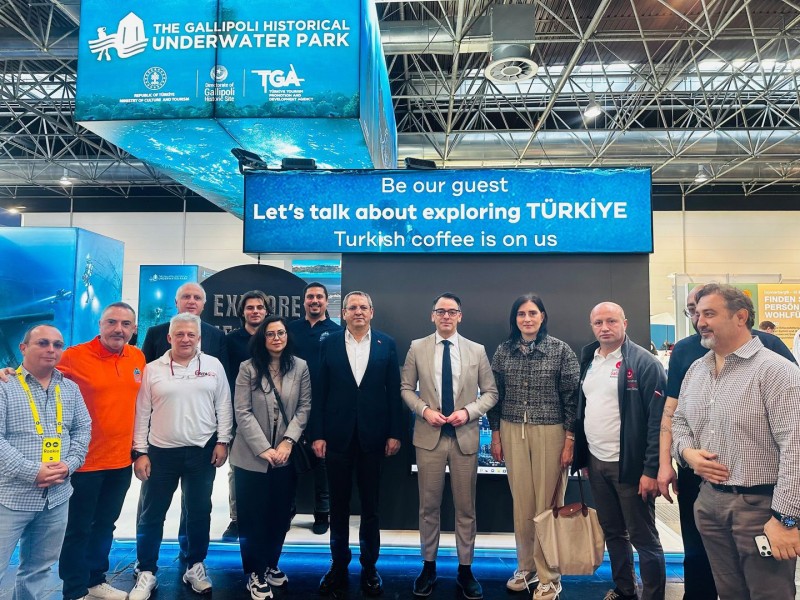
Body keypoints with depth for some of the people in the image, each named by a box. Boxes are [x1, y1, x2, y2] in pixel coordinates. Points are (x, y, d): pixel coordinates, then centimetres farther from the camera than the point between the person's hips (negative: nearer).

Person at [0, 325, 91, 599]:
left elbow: (83, 429, 11)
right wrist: (33, 471, -18)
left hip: (57, 495, 4)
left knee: (40, 567, 16)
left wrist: (69, 464, -6)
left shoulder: (70, 388, 9)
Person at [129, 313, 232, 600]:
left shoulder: (213, 365, 0)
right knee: (151, 515, 9)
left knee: (199, 512, 12)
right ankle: (146, 573, 26)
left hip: (202, 450, 0)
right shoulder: (153, 369, -1)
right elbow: (142, 413, 2)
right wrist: (140, 452, -1)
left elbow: (223, 406, 3)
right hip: (161, 451, 0)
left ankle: (195, 567, 29)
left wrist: (222, 441, -2)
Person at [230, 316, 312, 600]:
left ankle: (272, 564, 32)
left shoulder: (300, 367, 0)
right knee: (253, 515, 6)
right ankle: (256, 573, 22)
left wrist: (287, 442, -11)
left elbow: (304, 408, -1)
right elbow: (243, 412, -9)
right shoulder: (248, 368, -6)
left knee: (280, 513, 13)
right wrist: (263, 449, -15)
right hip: (252, 455, -2)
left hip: (286, 455, 2)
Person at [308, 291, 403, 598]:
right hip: (337, 435, 0)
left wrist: (395, 433, -3)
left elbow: (394, 391, 1)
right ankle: (338, 564, 29)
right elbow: (319, 391, 0)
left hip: (372, 436, 0)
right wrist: (317, 434, -4)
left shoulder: (386, 344, 2)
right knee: (338, 505, 13)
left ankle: (369, 567, 27)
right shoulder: (329, 343, 2)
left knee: (370, 505, 11)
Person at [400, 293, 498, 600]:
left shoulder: (477, 350, 2)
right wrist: (424, 410, -11)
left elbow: (491, 392, 4)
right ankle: (429, 566, 27)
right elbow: (406, 388, 5)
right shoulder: (417, 348, 2)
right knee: (428, 506, 10)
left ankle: (465, 569, 26)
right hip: (429, 436, 0)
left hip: (465, 437, 0)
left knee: (465, 508, 10)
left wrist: (469, 411, -12)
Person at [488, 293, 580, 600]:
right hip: (513, 432, 3)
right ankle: (526, 567, 27)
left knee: (547, 503, 4)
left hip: (550, 432, -2)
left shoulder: (561, 350, -4)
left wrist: (569, 441, -6)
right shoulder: (504, 351, 4)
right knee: (521, 502, 8)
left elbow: (572, 398, -3)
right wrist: (495, 435, 8)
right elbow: (496, 395, 9)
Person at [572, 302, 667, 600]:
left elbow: (658, 420, -16)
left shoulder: (644, 362, -13)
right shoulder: (588, 361, 8)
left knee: (643, 537, 6)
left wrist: (651, 469, -18)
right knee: (612, 532, 20)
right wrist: (582, 456, 12)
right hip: (596, 462, 7)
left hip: (629, 464, -7)